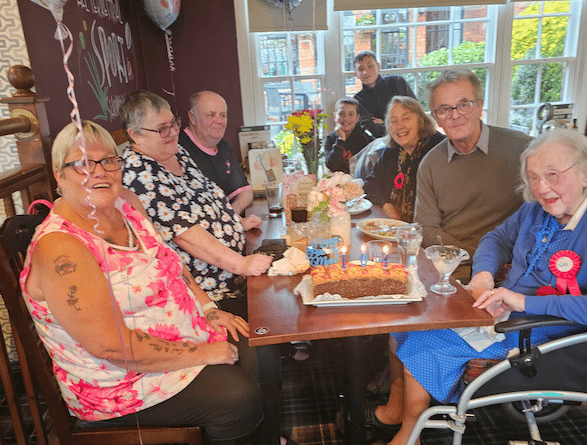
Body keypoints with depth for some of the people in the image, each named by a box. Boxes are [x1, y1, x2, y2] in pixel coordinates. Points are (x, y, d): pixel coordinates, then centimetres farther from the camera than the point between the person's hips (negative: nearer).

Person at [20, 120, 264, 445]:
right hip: (118, 380, -8)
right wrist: (201, 354, -22)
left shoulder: (126, 202, 0)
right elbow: (113, 346, -27)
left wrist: (208, 309, 0)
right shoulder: (59, 249, -25)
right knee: (240, 396, -17)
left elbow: (168, 262, 12)